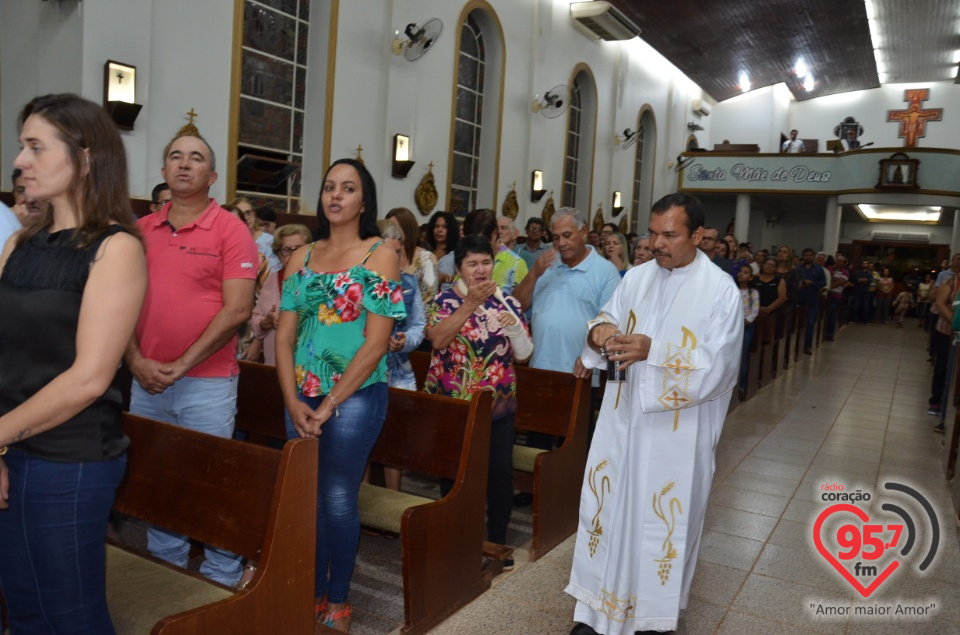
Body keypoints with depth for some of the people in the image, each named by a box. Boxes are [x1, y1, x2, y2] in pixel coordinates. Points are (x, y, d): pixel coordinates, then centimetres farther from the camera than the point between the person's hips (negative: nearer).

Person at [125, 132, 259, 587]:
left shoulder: (230, 230, -5)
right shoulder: (140, 230, 9)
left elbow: (236, 310, -11)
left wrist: (181, 365, -13)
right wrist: (136, 360, -6)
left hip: (207, 383, -4)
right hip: (146, 382, 5)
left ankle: (221, 583, 19)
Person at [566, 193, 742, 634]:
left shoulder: (721, 290, -10)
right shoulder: (636, 277, 5)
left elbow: (717, 362, -16)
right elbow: (608, 318, 10)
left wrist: (653, 349, -26)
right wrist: (600, 330, -15)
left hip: (678, 430, -4)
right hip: (623, 417, 4)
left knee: (663, 519, 8)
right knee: (607, 506, 10)